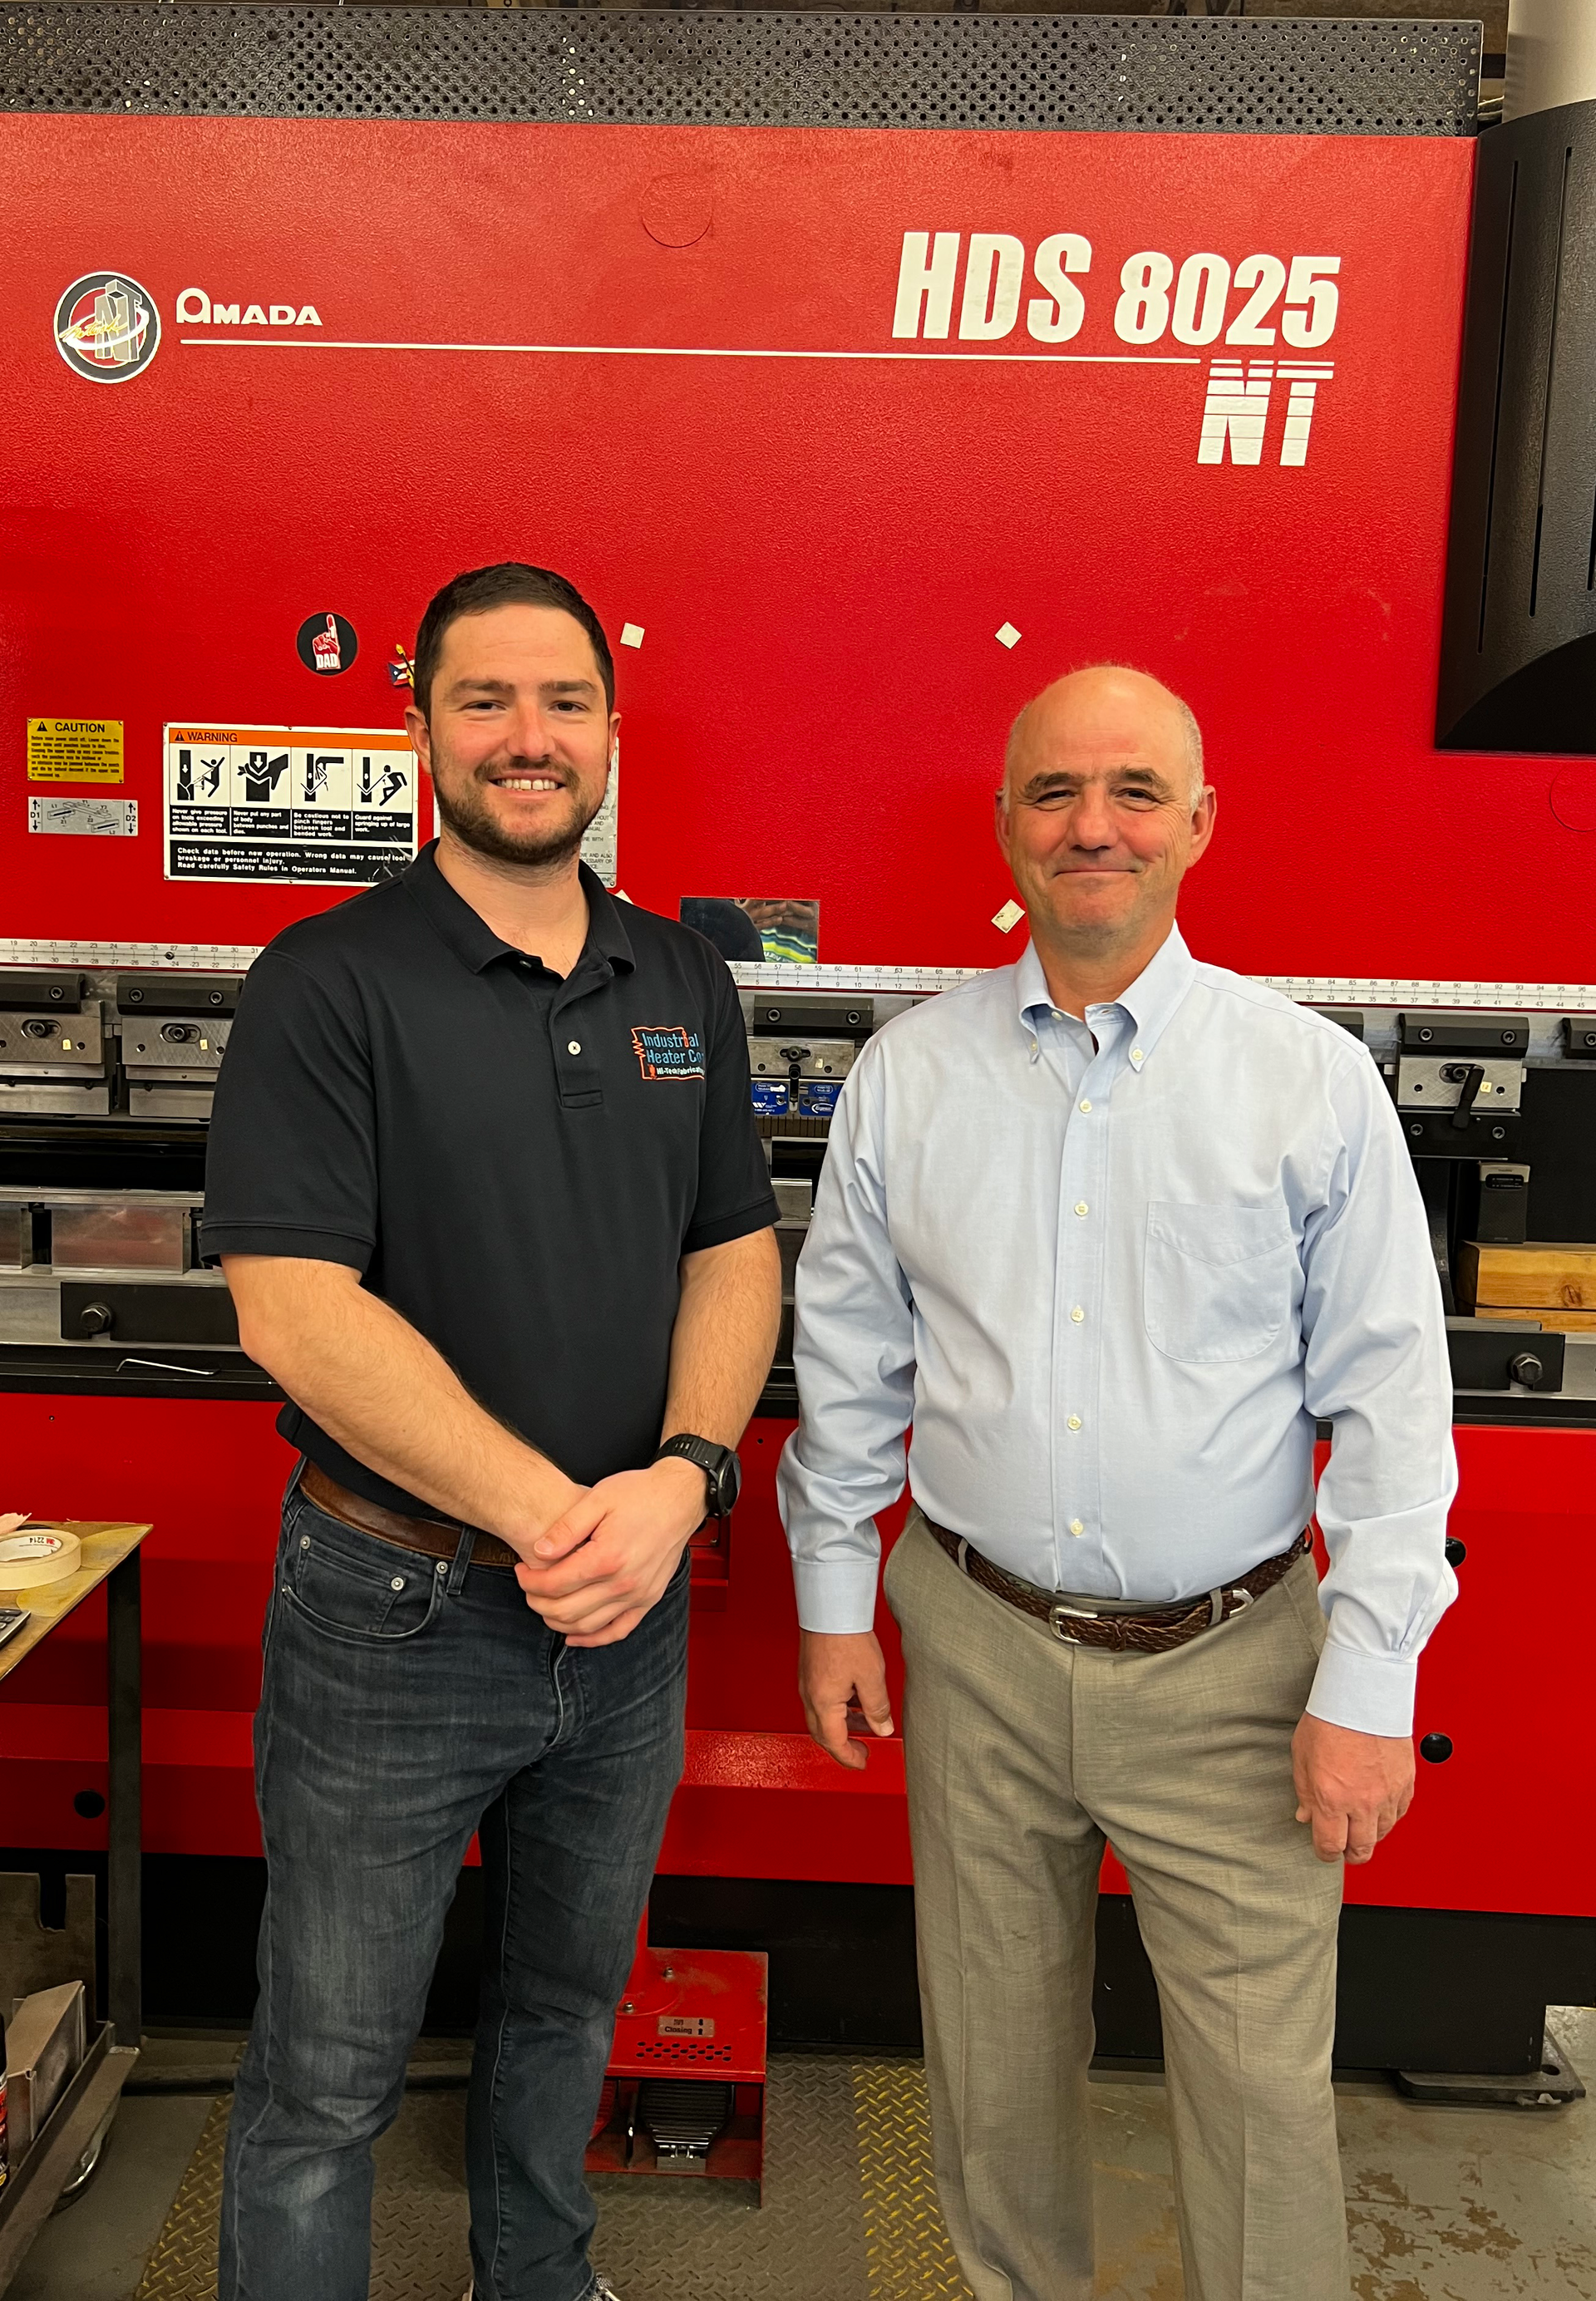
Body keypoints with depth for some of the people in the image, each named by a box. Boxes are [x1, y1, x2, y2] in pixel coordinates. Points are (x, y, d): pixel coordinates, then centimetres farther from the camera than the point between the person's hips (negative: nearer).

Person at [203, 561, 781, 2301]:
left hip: (630, 1614, 5)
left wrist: (681, 1480, -13)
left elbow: (735, 1259, 4)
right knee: (327, 2077, 13)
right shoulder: (327, 985, -12)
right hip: (393, 1616, -5)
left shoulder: (683, 986, 4)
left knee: (568, 2010, 26)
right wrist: (545, 1512, -23)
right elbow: (292, 1308, -19)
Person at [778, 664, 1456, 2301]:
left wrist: (1367, 1686, -7)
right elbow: (847, 1360, 6)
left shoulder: (1311, 1080, -6)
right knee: (994, 2058, 18)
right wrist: (833, 1602, 7)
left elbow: (1389, 1397, -5)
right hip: (977, 1646, 2)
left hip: (1232, 1669, -2)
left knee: (1262, 2093, 6)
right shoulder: (907, 1073, 0)